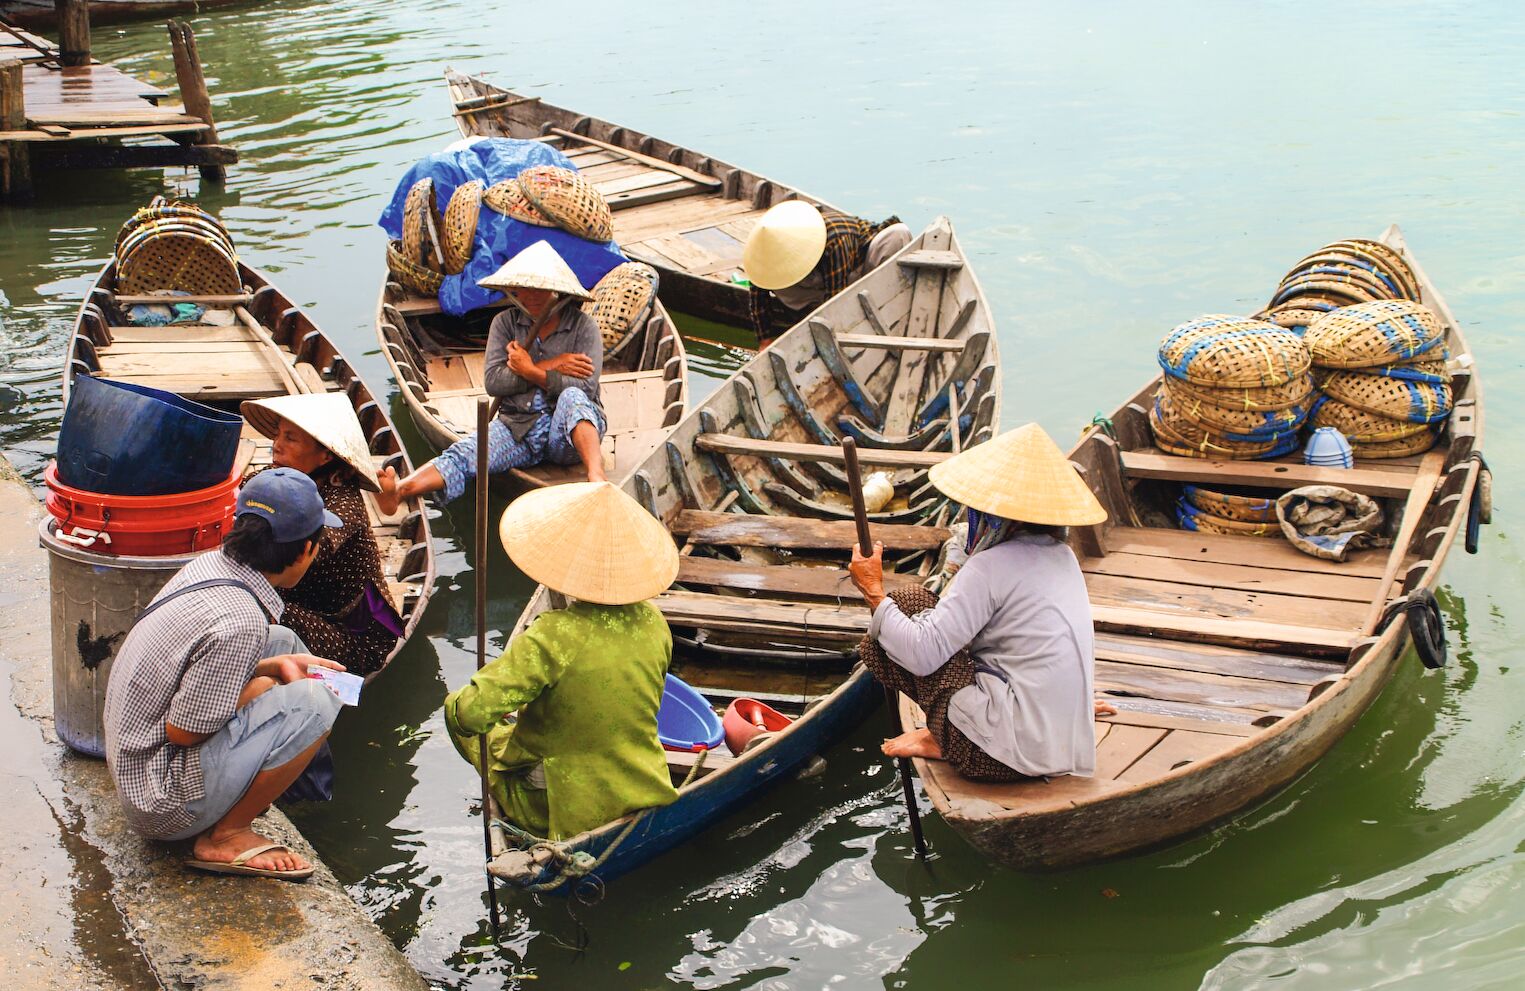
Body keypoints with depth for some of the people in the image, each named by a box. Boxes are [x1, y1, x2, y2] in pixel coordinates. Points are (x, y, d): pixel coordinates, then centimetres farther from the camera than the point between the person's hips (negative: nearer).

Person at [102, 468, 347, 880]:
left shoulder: (210, 565, -1)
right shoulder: (239, 624, -27)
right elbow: (183, 732, -20)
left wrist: (277, 665, 5)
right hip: (166, 806, -9)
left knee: (282, 642, 16)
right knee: (315, 703, -21)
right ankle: (224, 837, -7)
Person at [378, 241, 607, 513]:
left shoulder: (583, 325, 1)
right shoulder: (505, 322, 9)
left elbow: (585, 388, -11)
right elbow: (493, 381, -4)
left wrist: (532, 372, -13)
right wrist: (550, 367, -10)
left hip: (570, 432, -2)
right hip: (517, 427, 2)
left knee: (572, 397, -36)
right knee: (463, 454, -25)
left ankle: (596, 476, -59)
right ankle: (398, 491, -51)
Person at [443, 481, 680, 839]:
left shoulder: (552, 637, -27)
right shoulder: (652, 622, -9)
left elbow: (474, 711, -29)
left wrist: (455, 702, -4)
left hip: (575, 815, -7)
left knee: (458, 714, 13)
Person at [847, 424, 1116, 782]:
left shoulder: (992, 567, -16)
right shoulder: (1063, 556, 9)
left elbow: (921, 655, -20)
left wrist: (875, 593, -7)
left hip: (1003, 754, -9)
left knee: (910, 600, -1)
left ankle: (943, 742, 3)